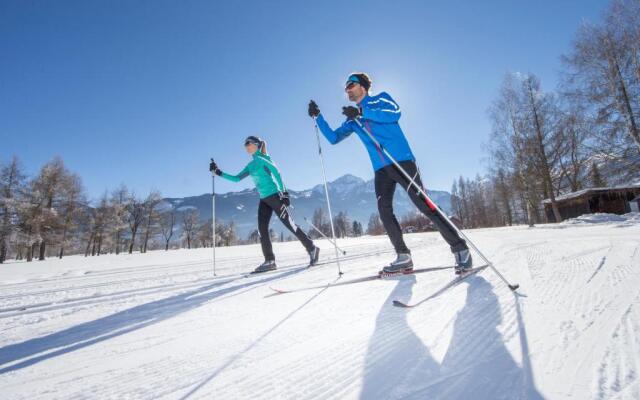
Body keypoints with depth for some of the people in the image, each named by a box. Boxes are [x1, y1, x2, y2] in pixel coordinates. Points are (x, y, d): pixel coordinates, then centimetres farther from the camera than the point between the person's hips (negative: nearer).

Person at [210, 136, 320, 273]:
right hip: (264, 199, 8)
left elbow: (276, 173, -14)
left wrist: (284, 192, -20)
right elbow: (236, 178, 22)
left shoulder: (260, 158, -5)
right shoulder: (251, 165, 19)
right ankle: (269, 261, 4)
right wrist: (219, 172, 16)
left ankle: (312, 249, 5)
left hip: (274, 196, -8)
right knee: (262, 229, -1)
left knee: (290, 224, -6)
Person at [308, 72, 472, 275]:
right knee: (384, 211, -6)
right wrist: (318, 117, 10)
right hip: (381, 169, 6)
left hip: (402, 160, -5)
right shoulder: (353, 120, 21)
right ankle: (403, 257, 2)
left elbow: (395, 113, -14)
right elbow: (333, 138, 18)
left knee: (423, 203, -12)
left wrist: (361, 112, -17)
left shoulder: (381, 99, 7)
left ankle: (460, 248, -3)